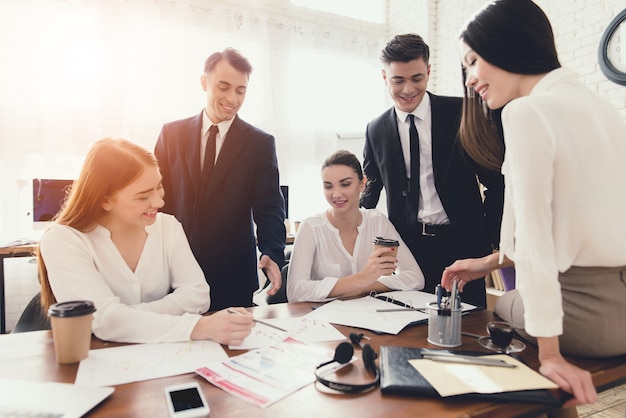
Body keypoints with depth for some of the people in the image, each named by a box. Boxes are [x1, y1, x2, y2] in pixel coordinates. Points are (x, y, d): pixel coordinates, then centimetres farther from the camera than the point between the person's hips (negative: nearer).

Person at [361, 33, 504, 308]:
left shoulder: (462, 112, -2)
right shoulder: (376, 130, 5)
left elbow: (496, 180, 2)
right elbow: (369, 191, 14)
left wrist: (490, 239, -2)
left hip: (462, 243, -1)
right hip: (407, 247, 2)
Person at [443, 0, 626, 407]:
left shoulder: (527, 111, -18)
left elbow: (532, 232, -21)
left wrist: (550, 353, -17)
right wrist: (489, 262, 17)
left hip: (592, 308, -7)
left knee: (503, 308, 22)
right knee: (514, 300, 29)